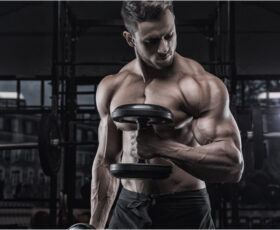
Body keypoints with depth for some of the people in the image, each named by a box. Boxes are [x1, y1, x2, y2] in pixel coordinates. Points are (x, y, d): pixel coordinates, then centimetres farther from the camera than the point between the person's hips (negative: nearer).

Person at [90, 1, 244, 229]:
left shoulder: (201, 86, -11)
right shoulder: (111, 88, 6)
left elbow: (233, 165, -19)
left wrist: (163, 147, -26)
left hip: (184, 211, -4)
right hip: (128, 210, 4)